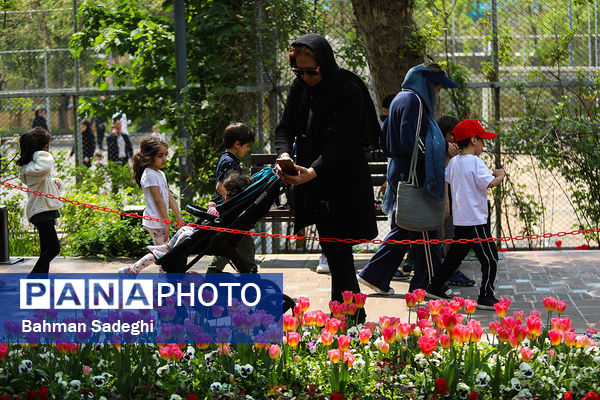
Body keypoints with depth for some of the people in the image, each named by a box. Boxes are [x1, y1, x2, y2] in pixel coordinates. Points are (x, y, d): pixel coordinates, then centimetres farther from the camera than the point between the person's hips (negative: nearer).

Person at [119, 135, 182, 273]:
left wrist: (180, 221, 11)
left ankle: (131, 270, 20)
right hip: (155, 222, -9)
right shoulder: (149, 175, -15)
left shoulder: (161, 174, 14)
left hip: (161, 222, 9)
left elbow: (170, 199, 14)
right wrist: (167, 224, -17)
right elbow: (158, 201, -17)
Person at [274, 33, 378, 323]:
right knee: (332, 251, 13)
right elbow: (285, 127, 6)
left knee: (338, 254, -8)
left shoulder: (348, 91, -15)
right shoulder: (300, 87, 7)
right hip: (315, 189, 7)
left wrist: (314, 171, -32)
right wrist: (284, 154, -16)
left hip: (343, 186, -7)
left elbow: (343, 141, -21)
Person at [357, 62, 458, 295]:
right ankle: (428, 285, 4)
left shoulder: (401, 99, 17)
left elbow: (384, 139, 21)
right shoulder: (413, 100, -14)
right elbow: (410, 141, -22)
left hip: (398, 171, 10)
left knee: (402, 229, 14)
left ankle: (374, 276, 15)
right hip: (412, 175, -10)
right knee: (424, 232, -2)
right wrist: (444, 153, -15)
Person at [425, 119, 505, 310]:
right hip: (476, 221, -8)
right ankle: (486, 297, -4)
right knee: (490, 258, -3)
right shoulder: (475, 161, -14)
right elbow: (489, 183, -23)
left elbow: (443, 179, 21)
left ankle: (434, 287, 23)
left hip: (459, 221, 8)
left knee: (455, 256, 19)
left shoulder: (453, 162, 9)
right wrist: (500, 176, -5)